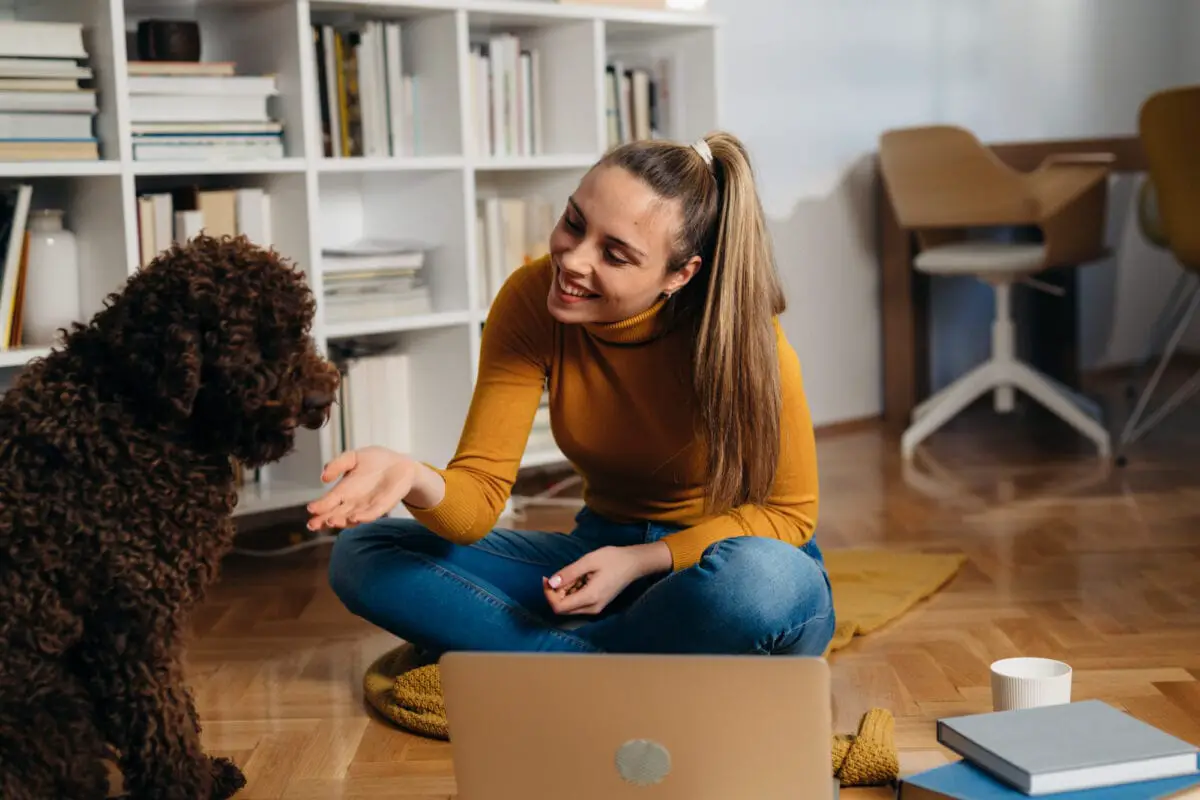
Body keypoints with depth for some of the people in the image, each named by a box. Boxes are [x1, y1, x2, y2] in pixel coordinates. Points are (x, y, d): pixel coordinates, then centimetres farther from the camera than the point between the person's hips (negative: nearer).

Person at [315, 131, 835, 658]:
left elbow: (789, 513, -12)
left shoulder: (741, 338, -23)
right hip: (606, 552, 4)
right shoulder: (531, 300, -15)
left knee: (758, 578, -40)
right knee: (361, 557, -11)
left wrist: (642, 561, -21)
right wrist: (414, 480, -40)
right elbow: (477, 496, -17)